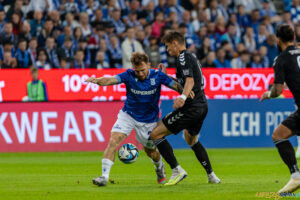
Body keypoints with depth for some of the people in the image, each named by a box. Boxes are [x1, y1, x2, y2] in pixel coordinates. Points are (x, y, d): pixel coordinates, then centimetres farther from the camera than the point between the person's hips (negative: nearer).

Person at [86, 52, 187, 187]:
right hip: (128, 115, 0)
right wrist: (97, 80, -53)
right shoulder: (129, 75, -18)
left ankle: (159, 168, 49)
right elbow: (111, 80, -32)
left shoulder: (157, 76, -16)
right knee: (113, 141, -19)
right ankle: (104, 177, -19)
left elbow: (176, 86, -17)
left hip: (148, 120, 0)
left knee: (150, 151, 13)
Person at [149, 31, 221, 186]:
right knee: (191, 139, 33)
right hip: (202, 105, 10)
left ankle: (177, 170, -12)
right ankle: (211, 175, 32)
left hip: (190, 108, -10)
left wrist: (183, 97, -44)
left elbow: (190, 81, -28)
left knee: (156, 134, -8)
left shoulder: (183, 58, -12)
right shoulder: (192, 57, 19)